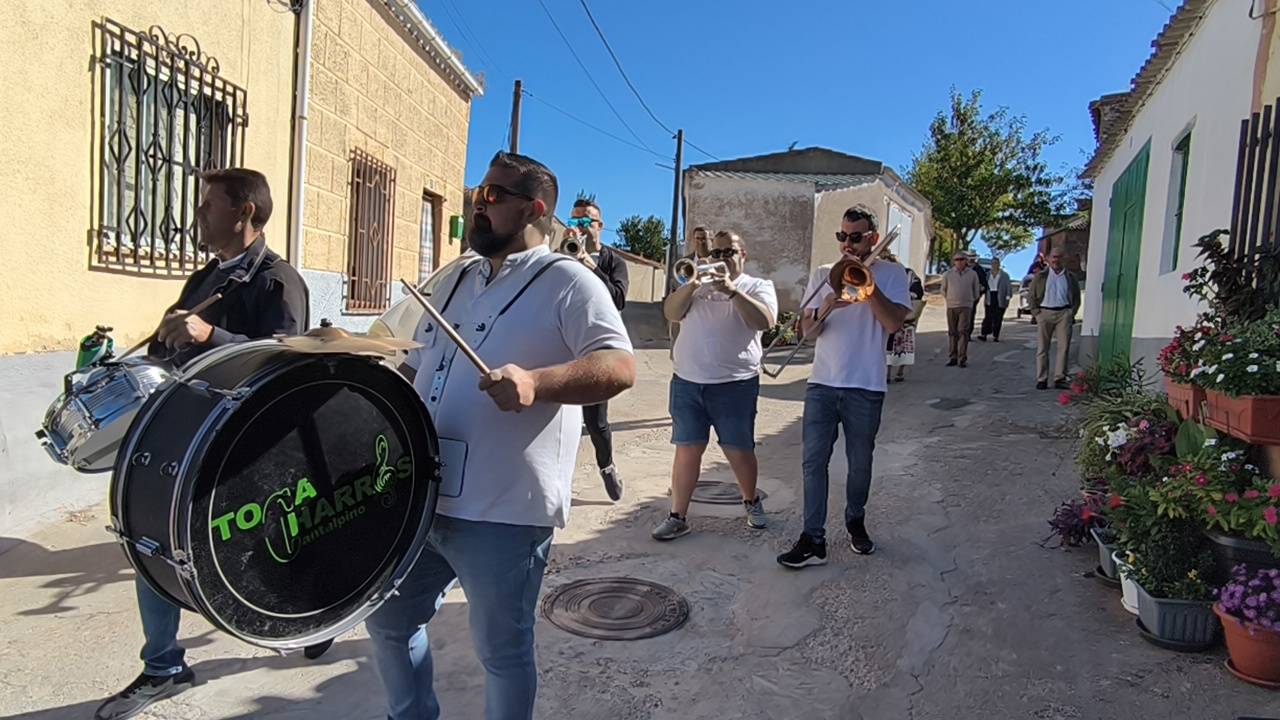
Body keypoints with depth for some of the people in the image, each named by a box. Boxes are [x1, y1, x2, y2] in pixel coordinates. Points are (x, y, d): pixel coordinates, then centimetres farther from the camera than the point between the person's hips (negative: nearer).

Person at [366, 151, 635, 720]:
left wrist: (535, 382, -36)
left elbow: (619, 367, -22)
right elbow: (415, 369, 23)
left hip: (504, 514, -8)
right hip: (420, 499, 8)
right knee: (388, 620, 22)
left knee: (503, 652, 10)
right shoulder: (457, 281, 15)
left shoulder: (566, 282, -9)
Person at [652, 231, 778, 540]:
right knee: (687, 449, 3)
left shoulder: (757, 286, 6)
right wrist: (690, 285, -14)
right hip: (687, 382, 3)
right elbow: (671, 313, 1)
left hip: (735, 384, -2)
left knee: (739, 450, 7)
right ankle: (677, 517, 10)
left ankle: (751, 501, 31)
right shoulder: (696, 286, 16)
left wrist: (733, 291, -22)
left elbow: (765, 321, -13)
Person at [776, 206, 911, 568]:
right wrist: (826, 308, -16)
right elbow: (808, 330, 4)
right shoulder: (823, 275, 9)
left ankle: (856, 522, 34)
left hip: (866, 388, -2)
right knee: (814, 461, -3)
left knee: (860, 463, 11)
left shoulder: (891, 273, 1)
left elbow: (893, 323, -13)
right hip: (822, 384, 2)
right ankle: (813, 540, 2)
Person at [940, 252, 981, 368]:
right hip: (951, 306, 1)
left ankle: (962, 358, -6)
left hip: (966, 306, -1)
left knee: (963, 331, -8)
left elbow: (976, 291, 14)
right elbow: (944, 290, 16)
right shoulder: (948, 274, 5)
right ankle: (952, 357, 10)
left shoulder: (972, 274, 4)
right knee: (952, 332, 4)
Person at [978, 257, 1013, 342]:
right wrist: (985, 297, 2)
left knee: (998, 318, 0)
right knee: (988, 317, -6)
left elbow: (1009, 286, -1)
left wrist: (1008, 297, -11)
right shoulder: (988, 275, 12)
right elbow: (986, 286, 12)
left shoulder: (1004, 275, 3)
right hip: (990, 298, 2)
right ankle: (984, 334, -10)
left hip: (1000, 298, -2)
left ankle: (995, 336, 4)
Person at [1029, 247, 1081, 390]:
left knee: (1064, 346, -5)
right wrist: (1036, 312, -2)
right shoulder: (1041, 276, 8)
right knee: (1042, 347, 0)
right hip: (1045, 313, -1)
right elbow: (1032, 295, 7)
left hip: (1064, 313, 1)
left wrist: (1072, 313, 3)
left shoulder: (1070, 277, 12)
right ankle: (1041, 379, 4)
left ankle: (1060, 378, -3)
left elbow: (1077, 297, 14)